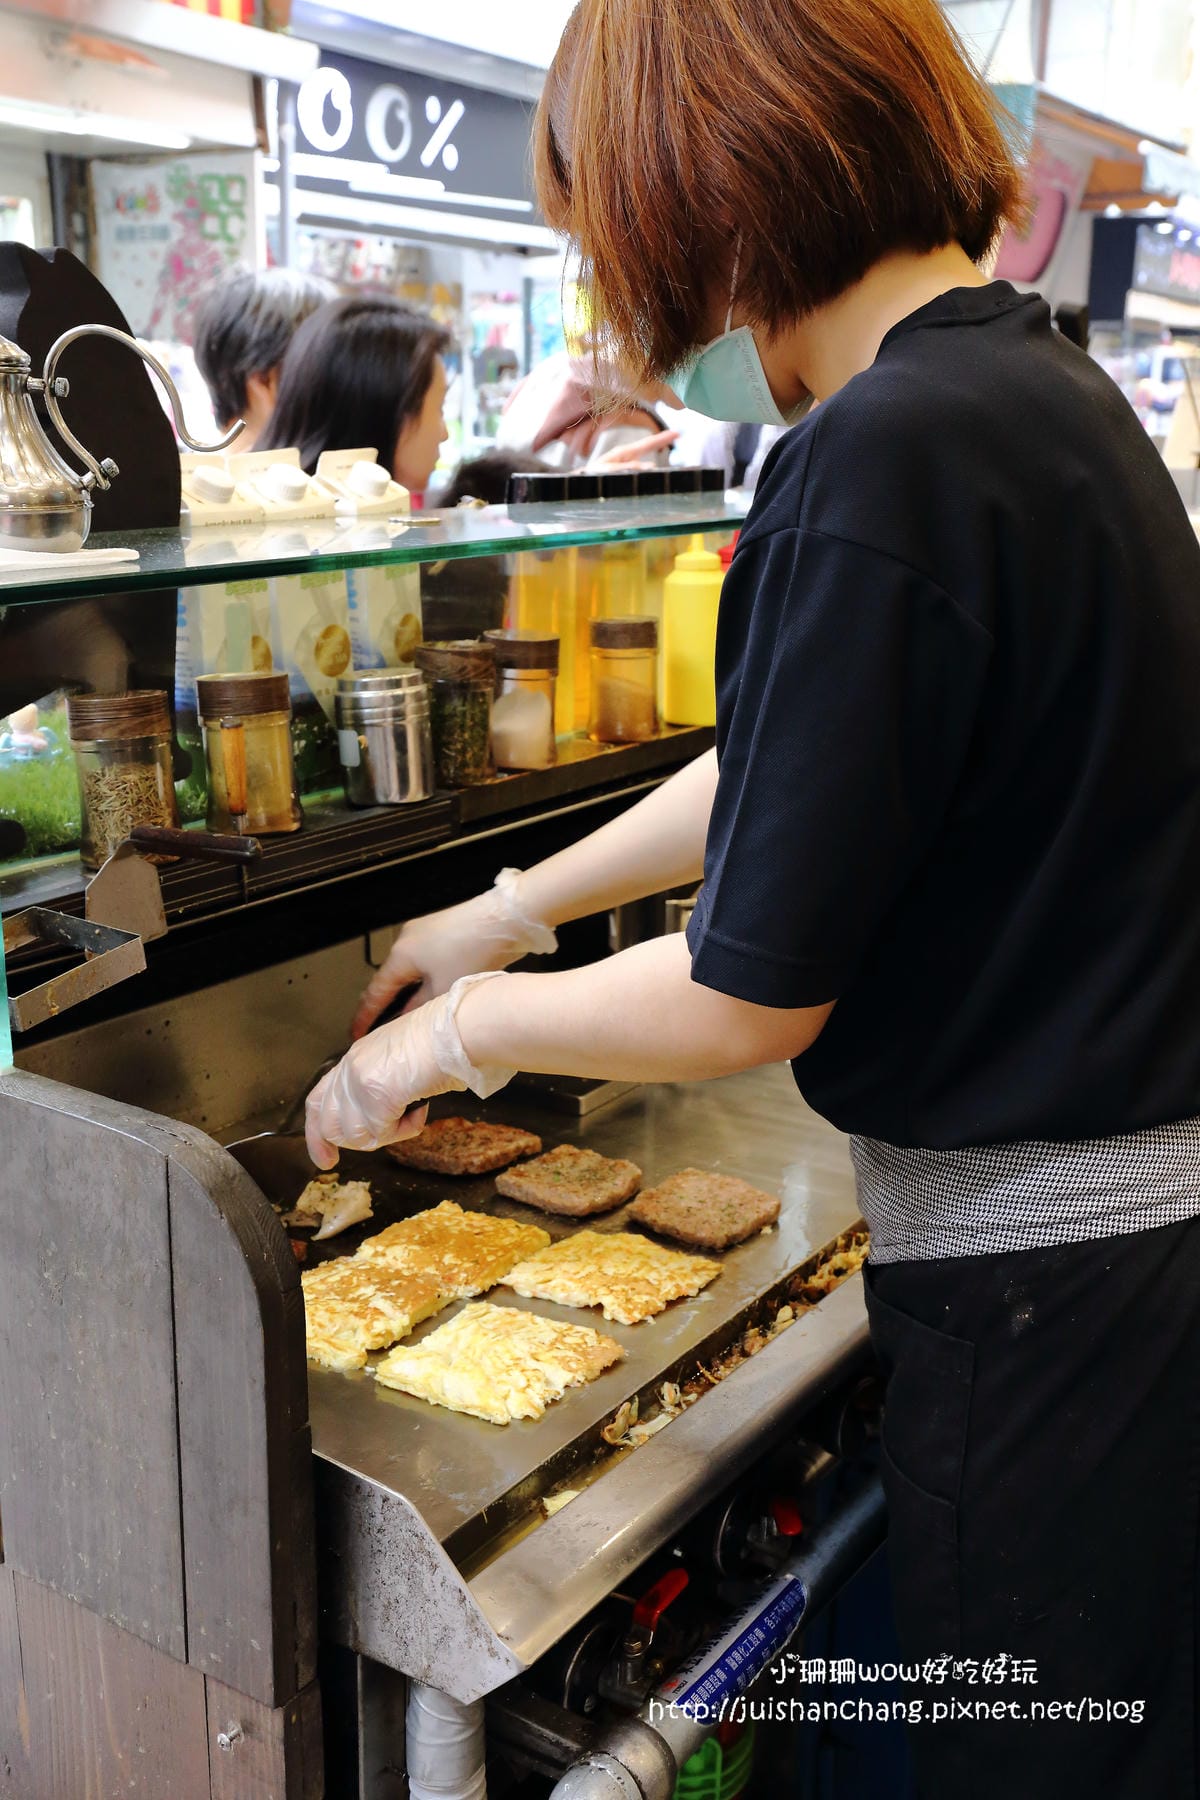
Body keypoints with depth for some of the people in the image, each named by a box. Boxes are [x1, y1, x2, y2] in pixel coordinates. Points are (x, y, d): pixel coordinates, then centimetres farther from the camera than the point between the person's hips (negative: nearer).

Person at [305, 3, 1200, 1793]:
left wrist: (456, 1034, -3)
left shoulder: (888, 462, -25)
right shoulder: (1033, 381, 6)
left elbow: (754, 999, -19)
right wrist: (516, 908, 20)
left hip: (1042, 1263, -9)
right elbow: (778, 775, 15)